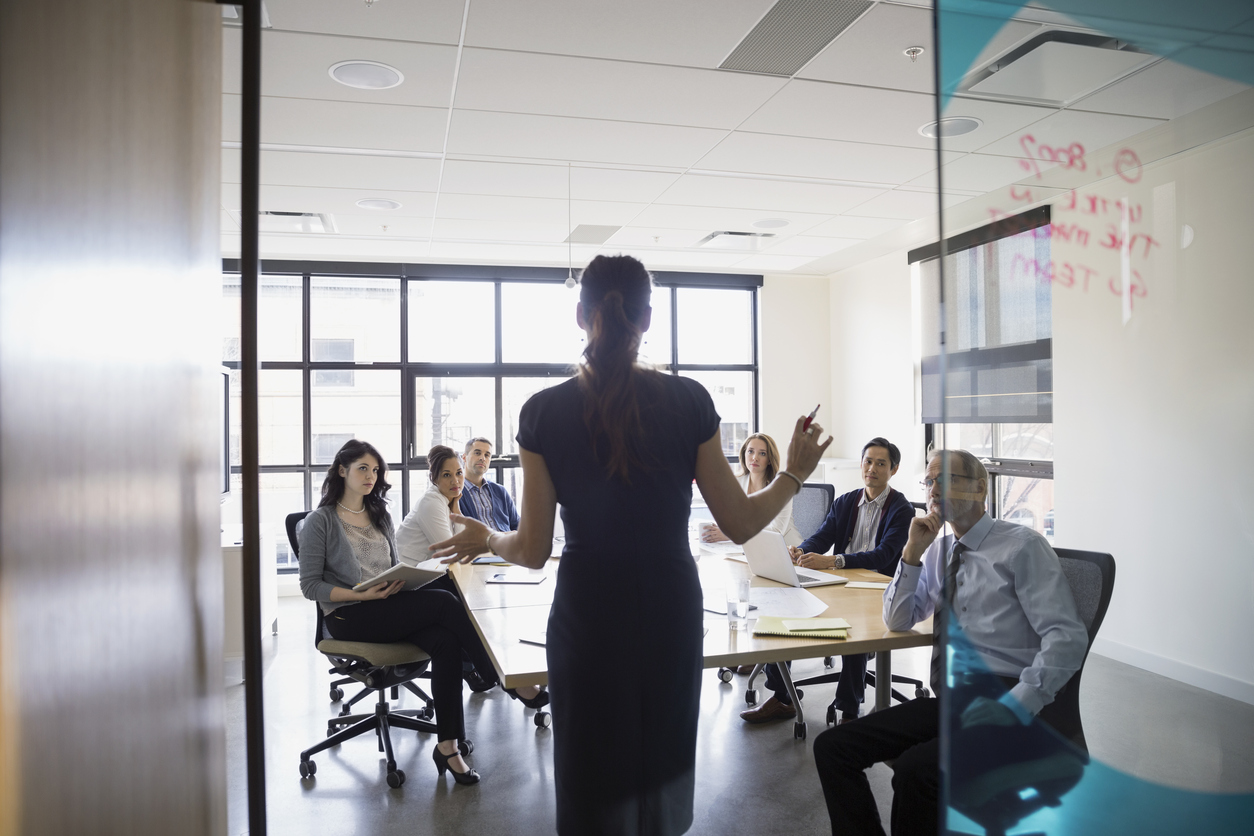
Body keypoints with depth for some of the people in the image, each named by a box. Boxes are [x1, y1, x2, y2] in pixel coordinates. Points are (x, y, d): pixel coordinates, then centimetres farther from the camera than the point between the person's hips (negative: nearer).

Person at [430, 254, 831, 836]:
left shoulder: (544, 412, -10)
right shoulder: (689, 401, -9)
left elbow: (533, 551, -5)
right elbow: (740, 523, -3)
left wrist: (484, 538, 17)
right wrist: (793, 474, 14)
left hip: (588, 618, -1)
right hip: (671, 614, 1)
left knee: (594, 785, 17)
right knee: (663, 760, 23)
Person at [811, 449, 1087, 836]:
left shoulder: (1022, 546, -5)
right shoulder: (938, 550, 15)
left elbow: (1067, 638, -12)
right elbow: (897, 621, 15)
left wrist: (1014, 706, -22)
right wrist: (913, 552, 2)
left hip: (1002, 702, -6)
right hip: (950, 699, 6)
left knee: (916, 770, -31)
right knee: (832, 747, -10)